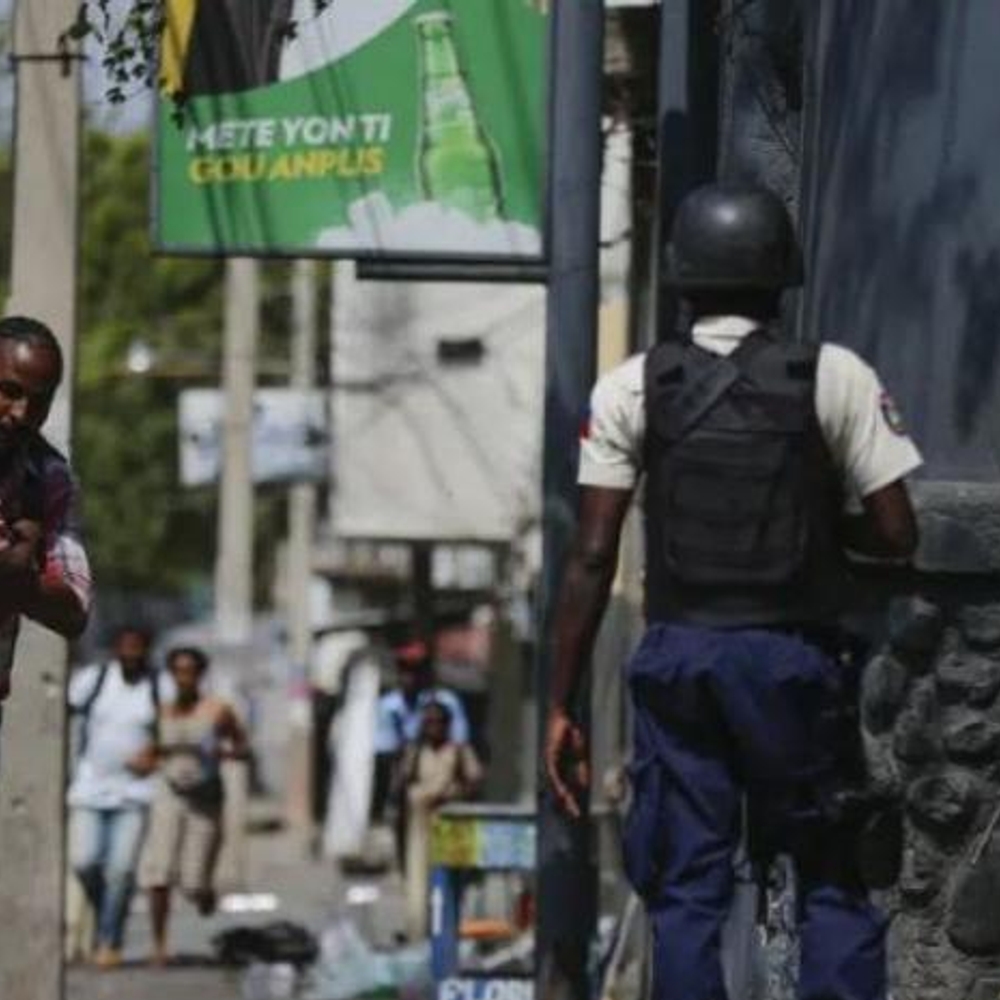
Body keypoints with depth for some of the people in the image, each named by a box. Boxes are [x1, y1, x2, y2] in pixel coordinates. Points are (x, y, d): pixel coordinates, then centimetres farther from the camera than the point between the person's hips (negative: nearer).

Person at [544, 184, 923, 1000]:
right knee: (834, 878, 8)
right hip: (793, 656, -1)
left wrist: (562, 706, 1)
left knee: (687, 888, 6)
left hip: (677, 655, 1)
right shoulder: (837, 379, -2)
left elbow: (593, 557, -2)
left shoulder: (632, 388, 1)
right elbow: (896, 535, -3)